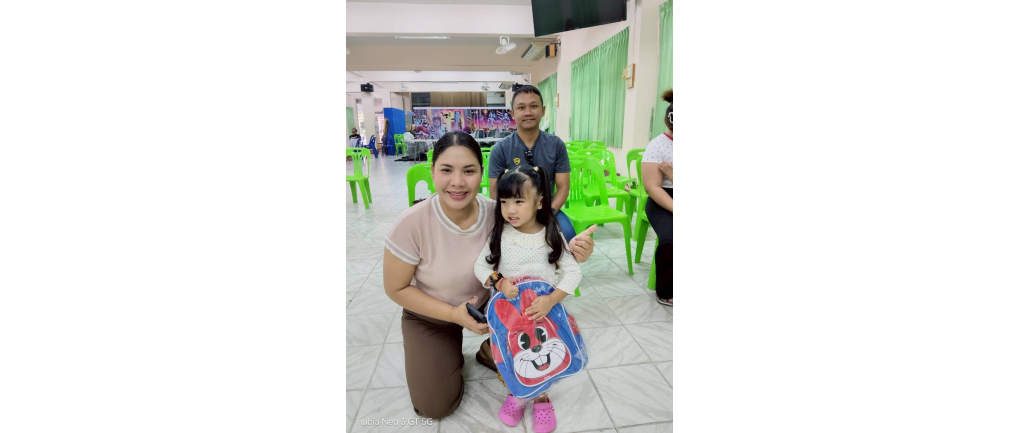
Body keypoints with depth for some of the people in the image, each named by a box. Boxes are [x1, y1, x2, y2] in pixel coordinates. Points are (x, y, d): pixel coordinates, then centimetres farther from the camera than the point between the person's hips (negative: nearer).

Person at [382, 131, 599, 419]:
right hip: (429, 318, -2)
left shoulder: (497, 213, -24)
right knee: (437, 405, -10)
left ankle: (490, 352, 13)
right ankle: (447, 355, 23)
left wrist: (571, 250, -36)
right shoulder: (411, 224, -30)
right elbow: (396, 289, -17)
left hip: (486, 304, 2)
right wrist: (453, 314, -25)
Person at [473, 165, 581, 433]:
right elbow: (480, 265, -6)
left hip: (544, 311, -1)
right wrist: (499, 282, -27)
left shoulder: (552, 236, -14)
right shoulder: (499, 234, -12)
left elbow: (573, 272, -15)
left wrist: (551, 300, -29)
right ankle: (515, 394, 36)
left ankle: (542, 398, 34)